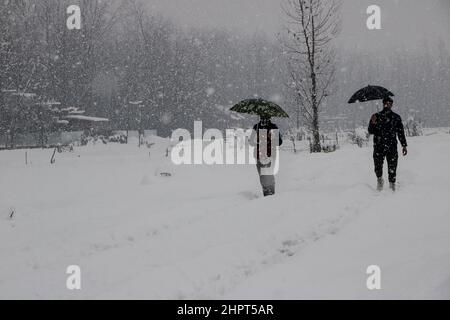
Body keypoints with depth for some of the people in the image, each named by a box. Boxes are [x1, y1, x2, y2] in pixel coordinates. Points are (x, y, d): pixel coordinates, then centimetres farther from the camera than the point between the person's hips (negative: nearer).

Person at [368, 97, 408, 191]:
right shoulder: (376, 116, 6)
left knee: (392, 169, -3)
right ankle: (380, 180, 26)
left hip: (392, 147, 0)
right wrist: (373, 124, -17)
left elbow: (401, 133, 12)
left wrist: (404, 145, 8)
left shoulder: (396, 118, 8)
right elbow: (370, 131, 3)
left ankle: (392, 185, 9)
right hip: (379, 147, 0)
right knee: (378, 168, -1)